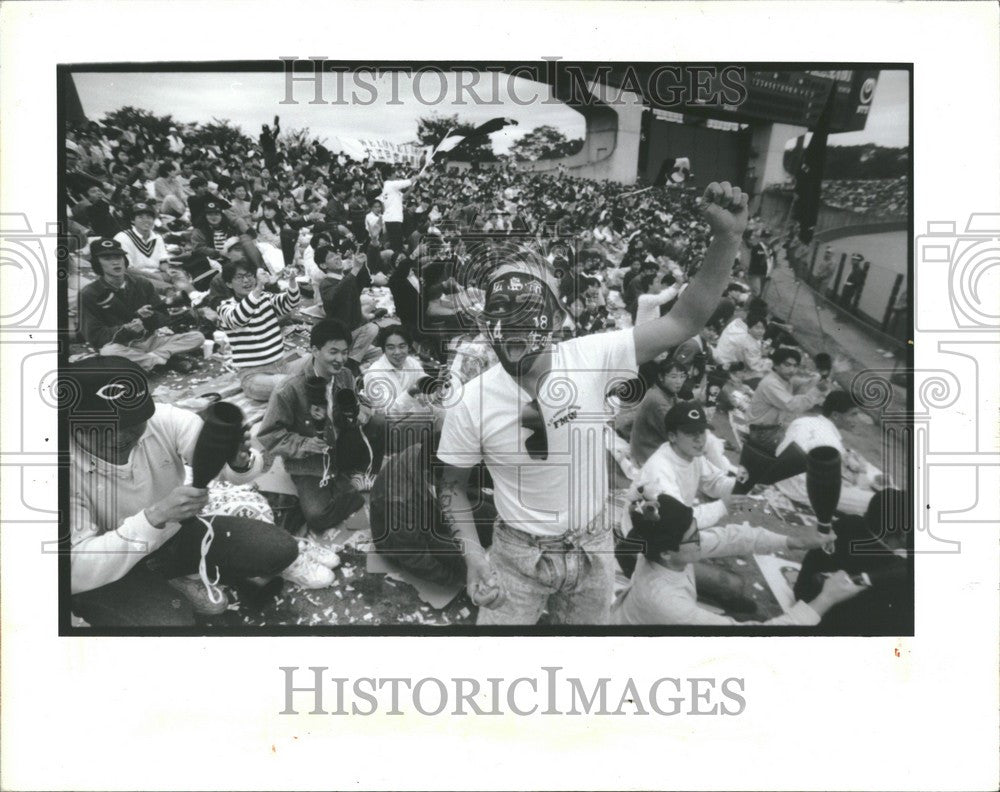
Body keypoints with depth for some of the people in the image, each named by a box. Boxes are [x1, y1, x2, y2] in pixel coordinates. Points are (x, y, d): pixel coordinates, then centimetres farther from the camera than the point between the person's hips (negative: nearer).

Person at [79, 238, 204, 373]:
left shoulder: (143, 285, 11)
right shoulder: (89, 294, -1)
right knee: (107, 352, -42)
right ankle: (168, 359, -30)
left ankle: (152, 358, -27)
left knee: (197, 337, -14)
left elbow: (163, 319, 10)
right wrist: (125, 329, -24)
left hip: (150, 339, 4)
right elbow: (94, 336, -8)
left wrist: (150, 316, -15)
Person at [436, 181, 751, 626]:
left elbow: (682, 322, -18)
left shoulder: (590, 358, -15)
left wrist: (727, 238, -29)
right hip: (517, 556, -1)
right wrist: (473, 556, -15)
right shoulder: (473, 401, -16)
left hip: (592, 552, 2)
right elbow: (452, 485, -2)